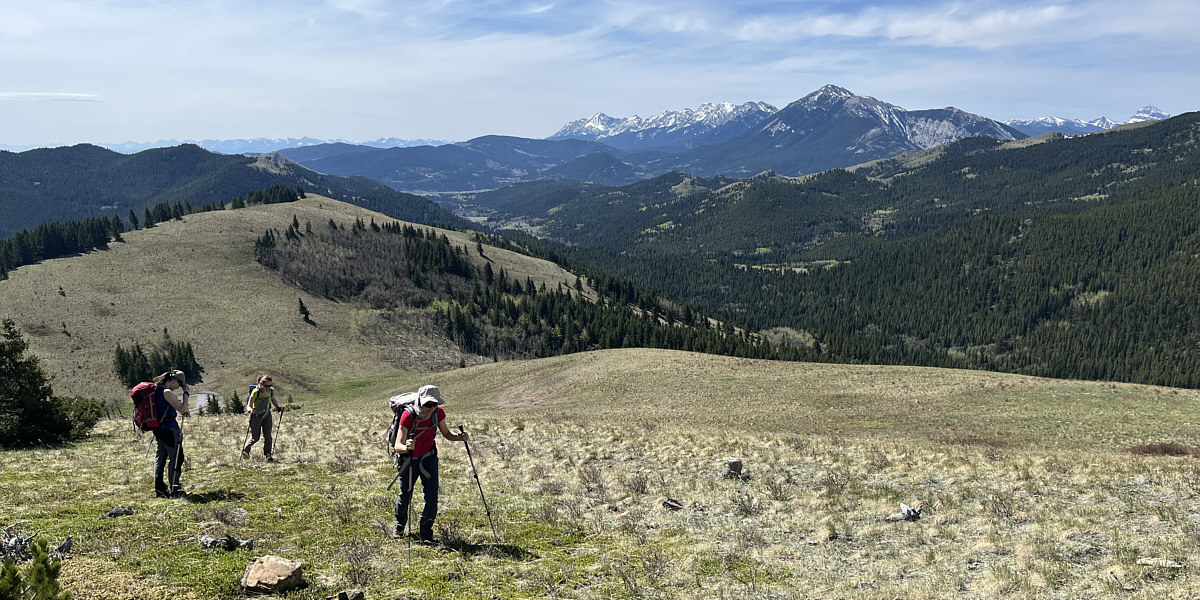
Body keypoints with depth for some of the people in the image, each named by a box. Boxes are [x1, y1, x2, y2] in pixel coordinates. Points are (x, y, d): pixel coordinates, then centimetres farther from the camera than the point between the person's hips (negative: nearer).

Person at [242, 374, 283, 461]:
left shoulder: (272, 391, -6)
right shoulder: (255, 392, -20)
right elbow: (249, 406, -20)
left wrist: (278, 407, 1)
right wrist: (250, 410, -42)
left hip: (267, 415, 4)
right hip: (256, 415, -4)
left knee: (267, 436, -7)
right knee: (255, 437, 0)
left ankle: (268, 455, -3)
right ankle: (245, 450, 25)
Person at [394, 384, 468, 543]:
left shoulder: (438, 412, -17)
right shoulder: (408, 415, -29)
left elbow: (446, 433, 0)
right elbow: (397, 445, -33)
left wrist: (460, 437, -21)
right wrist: (406, 447, -57)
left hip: (428, 458, 2)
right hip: (409, 459, -2)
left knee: (432, 497, -8)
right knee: (405, 496, 12)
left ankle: (426, 534, 10)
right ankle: (400, 525, 44)